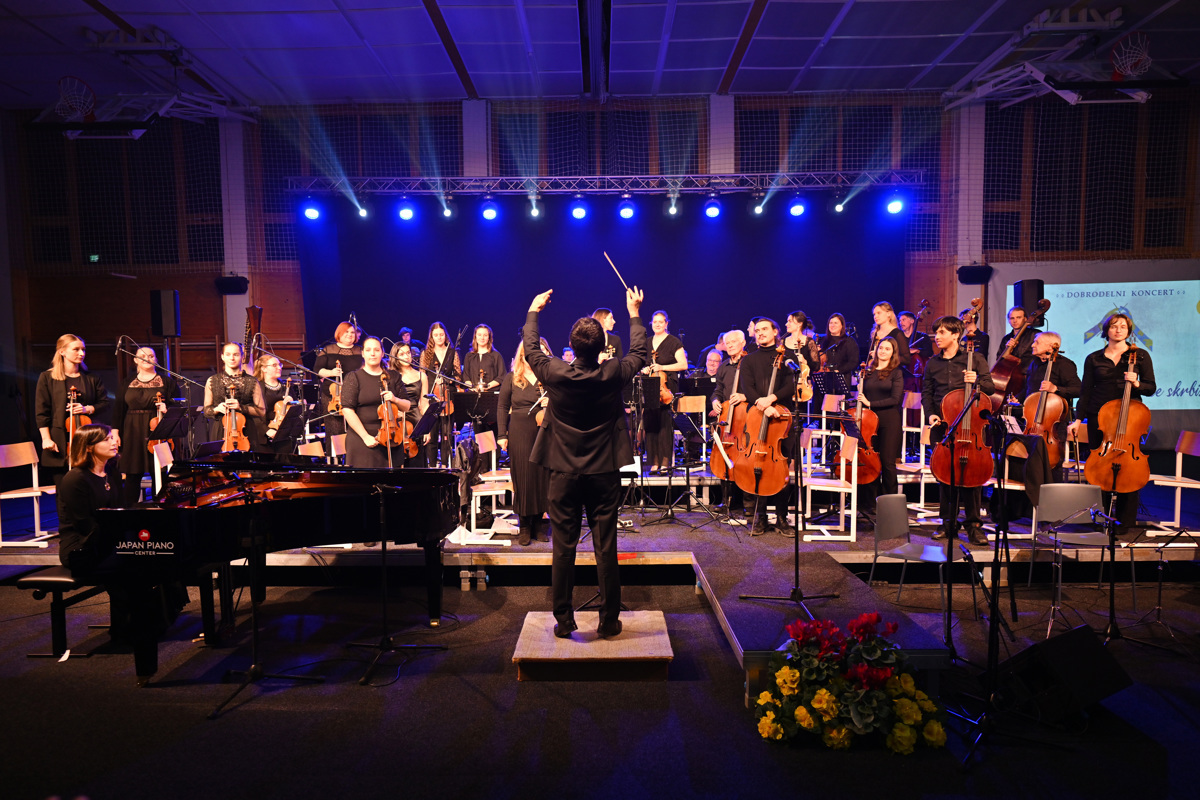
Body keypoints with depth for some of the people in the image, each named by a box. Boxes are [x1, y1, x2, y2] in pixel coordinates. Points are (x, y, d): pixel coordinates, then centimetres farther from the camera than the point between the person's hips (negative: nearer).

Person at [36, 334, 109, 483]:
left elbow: (104, 403, 13)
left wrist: (87, 409, -8)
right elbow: (41, 412, 0)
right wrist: (46, 438, -7)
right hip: (60, 443, -2)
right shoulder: (47, 378, 2)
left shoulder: (91, 379, 9)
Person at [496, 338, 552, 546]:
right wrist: (502, 434, 1)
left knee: (543, 475, 3)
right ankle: (524, 526, 12)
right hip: (519, 433, -1)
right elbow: (502, 407, 8)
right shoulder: (512, 378, 6)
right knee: (522, 476, 1)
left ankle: (538, 523, 17)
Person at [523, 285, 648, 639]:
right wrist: (634, 314, 22)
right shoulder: (613, 374, -11)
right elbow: (640, 355, 10)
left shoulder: (555, 374, -12)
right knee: (606, 549, 6)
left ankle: (564, 620, 15)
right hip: (604, 473, 0)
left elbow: (531, 351, 10)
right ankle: (609, 620, 16)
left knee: (564, 549, 7)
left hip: (565, 473, 0)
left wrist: (533, 312, 25)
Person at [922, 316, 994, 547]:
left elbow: (990, 388, 4)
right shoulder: (933, 364, 12)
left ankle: (974, 525, 6)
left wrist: (977, 380, -18)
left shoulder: (974, 359, 4)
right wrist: (930, 414, -4)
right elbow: (926, 393, 14)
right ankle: (948, 522, 17)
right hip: (942, 425, 3)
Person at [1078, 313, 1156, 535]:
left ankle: (1125, 520, 9)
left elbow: (1151, 388, 4)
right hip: (1098, 417, 1)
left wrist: (1136, 384, -18)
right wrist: (1079, 418, 1)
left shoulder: (1140, 355, 6)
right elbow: (1086, 391, 8)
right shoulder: (1094, 358, 8)